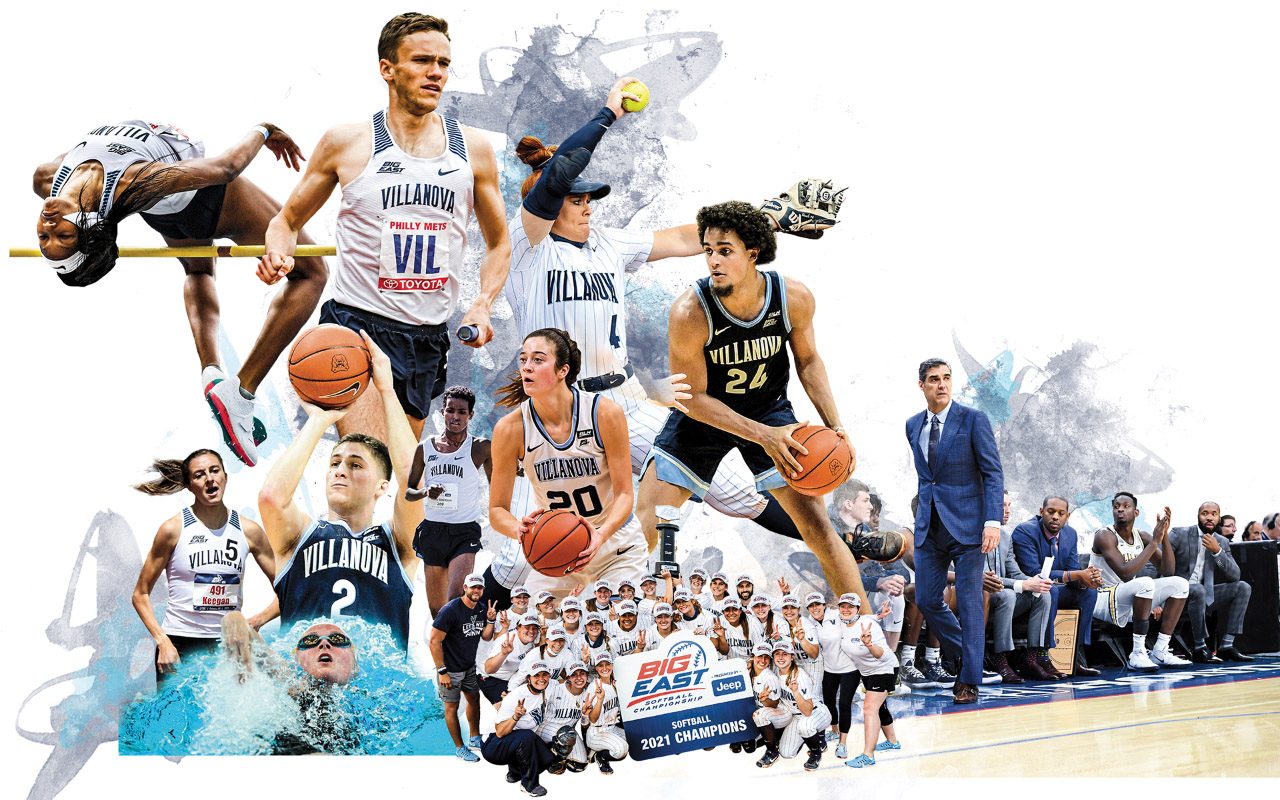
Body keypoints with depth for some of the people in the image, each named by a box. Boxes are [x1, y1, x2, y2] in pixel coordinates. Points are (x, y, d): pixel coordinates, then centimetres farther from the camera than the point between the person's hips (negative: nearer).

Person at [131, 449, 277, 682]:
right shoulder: (174, 530, -3)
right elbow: (140, 594, 0)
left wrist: (258, 620, -7)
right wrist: (162, 641, -11)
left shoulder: (249, 531, 3)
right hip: (178, 646, -2)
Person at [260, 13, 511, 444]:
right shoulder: (347, 142, 0)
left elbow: (498, 243, 16)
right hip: (357, 323, -4)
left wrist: (482, 305, -2)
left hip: (428, 336, 4)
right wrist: (279, 254, -13)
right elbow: (288, 218, 10)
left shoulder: (473, 148, 7)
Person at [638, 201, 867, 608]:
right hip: (701, 416, -2)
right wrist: (763, 436, -29)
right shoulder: (689, 313, -29)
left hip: (768, 408, 2)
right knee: (640, 532, -9)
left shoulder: (795, 298, -21)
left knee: (819, 528, -4)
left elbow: (808, 360, 0)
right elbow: (694, 397, -20)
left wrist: (834, 425, -11)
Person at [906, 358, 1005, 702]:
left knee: (969, 603, -4)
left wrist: (993, 522, -17)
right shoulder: (913, 426, 11)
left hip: (966, 523, -5)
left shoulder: (973, 419, -5)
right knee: (927, 600, 4)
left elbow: (993, 473, -8)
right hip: (929, 526, 5)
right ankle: (968, 656, 24)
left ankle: (970, 680, 2)